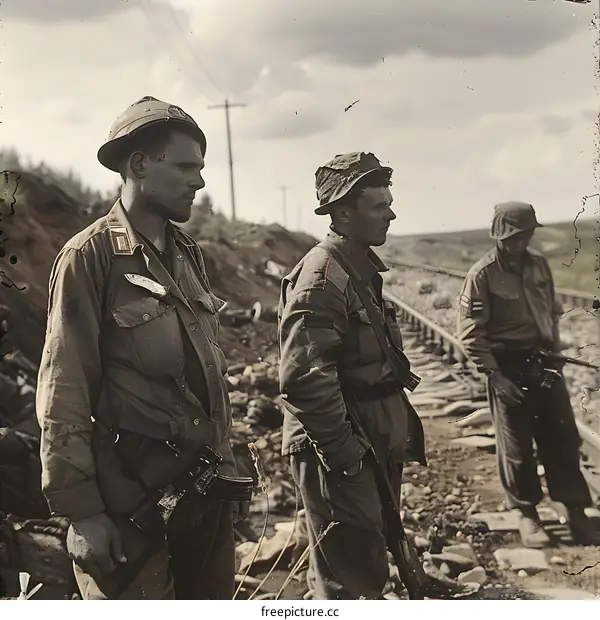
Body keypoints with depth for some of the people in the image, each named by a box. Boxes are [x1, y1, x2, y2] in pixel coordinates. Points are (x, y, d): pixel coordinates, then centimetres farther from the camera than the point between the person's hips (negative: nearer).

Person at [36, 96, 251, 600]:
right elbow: (63, 394, -13)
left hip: (206, 487, 7)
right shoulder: (90, 257, -11)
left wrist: (226, 468, 16)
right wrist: (81, 510, -14)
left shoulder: (189, 254, 9)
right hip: (132, 497, -7)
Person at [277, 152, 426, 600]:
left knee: (368, 567, 22)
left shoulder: (363, 270, 13)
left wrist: (404, 425, 18)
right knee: (351, 582, -3)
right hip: (336, 454, -10)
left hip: (374, 446, 10)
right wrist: (343, 452, -23)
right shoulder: (322, 276, -20)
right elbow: (304, 379, -28)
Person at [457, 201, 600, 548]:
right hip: (508, 365, -5)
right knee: (517, 446, 7)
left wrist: (554, 351, 7)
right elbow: (471, 332, -13)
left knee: (563, 439, 9)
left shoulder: (539, 264, 3)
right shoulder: (482, 275, -13)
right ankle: (527, 515, 23)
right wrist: (494, 373, -16)